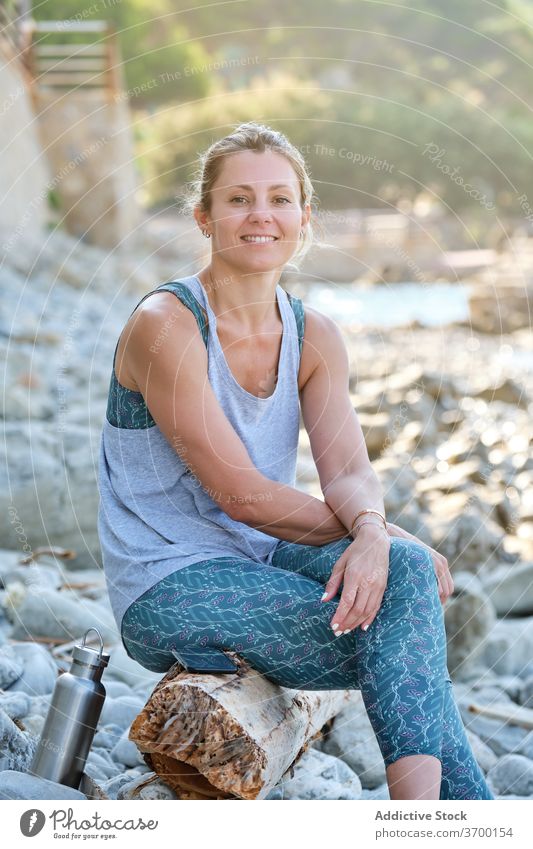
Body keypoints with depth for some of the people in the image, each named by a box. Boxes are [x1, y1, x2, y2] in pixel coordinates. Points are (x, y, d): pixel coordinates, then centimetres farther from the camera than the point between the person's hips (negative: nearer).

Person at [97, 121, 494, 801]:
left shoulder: (315, 337, 5)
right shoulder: (164, 325, -16)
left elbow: (349, 470, -8)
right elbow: (241, 492, -19)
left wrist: (373, 534, -32)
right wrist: (385, 535, -16)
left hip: (264, 561, 6)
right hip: (169, 588, -6)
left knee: (405, 568, -24)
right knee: (404, 647, -23)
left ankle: (420, 808, -26)